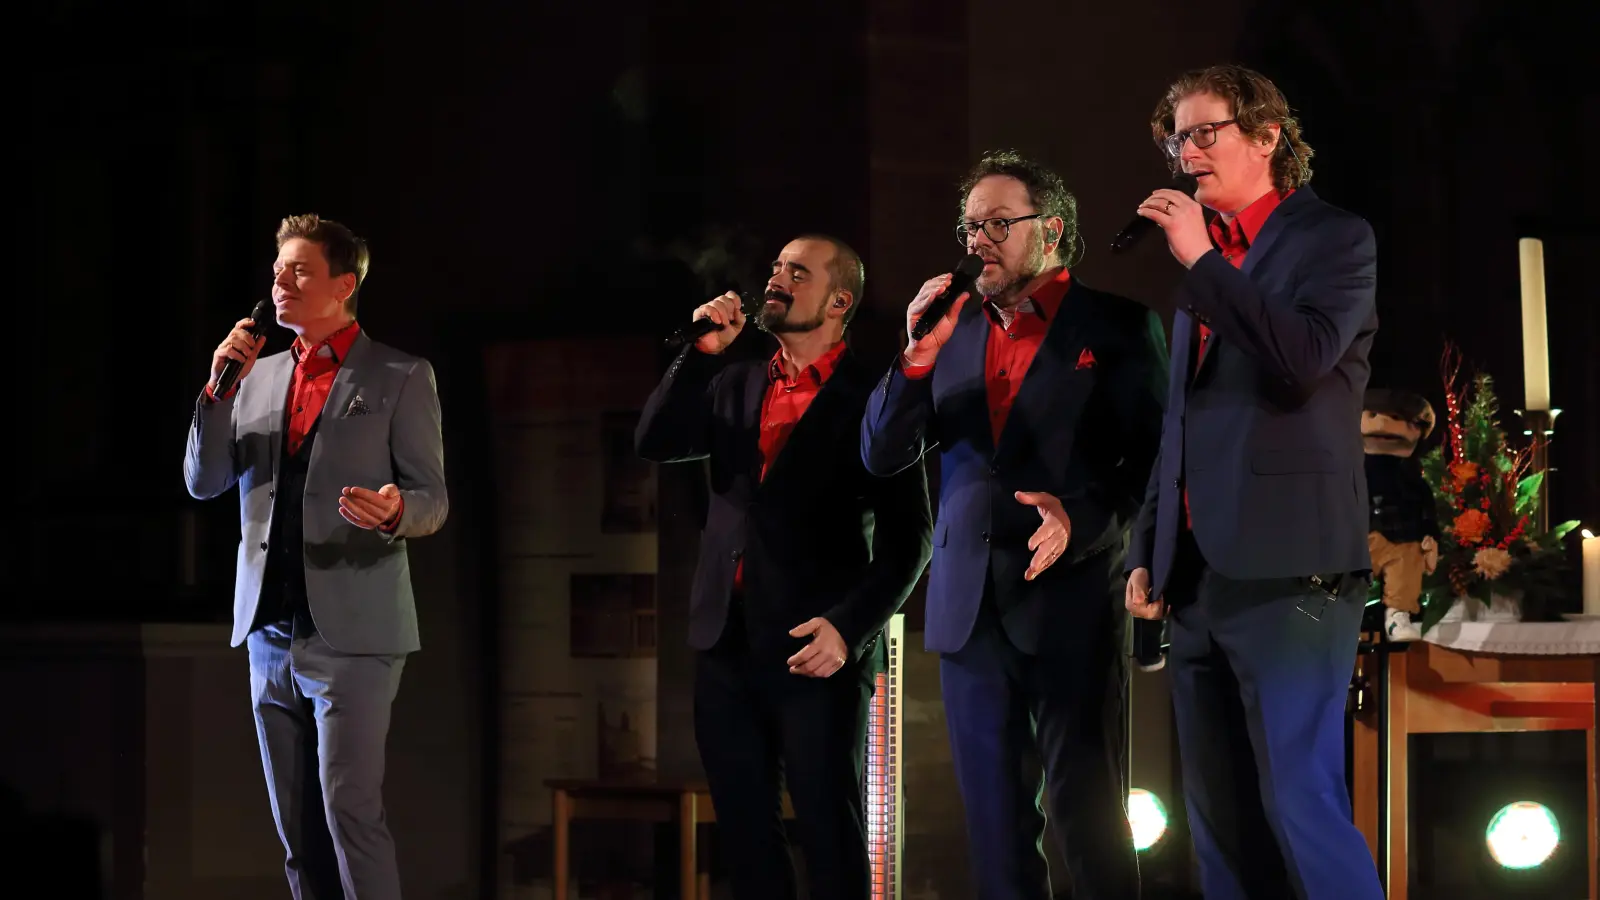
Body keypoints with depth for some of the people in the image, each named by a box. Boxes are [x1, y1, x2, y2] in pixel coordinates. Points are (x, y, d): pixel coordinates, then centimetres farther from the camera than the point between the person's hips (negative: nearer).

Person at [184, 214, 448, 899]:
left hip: (352, 632, -5)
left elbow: (433, 500, -3)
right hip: (271, 633, 5)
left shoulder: (400, 377, -1)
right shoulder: (258, 375, 15)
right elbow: (202, 482, 9)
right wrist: (220, 386, -4)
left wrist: (394, 510, -27)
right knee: (297, 829, 6)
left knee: (349, 811, -13)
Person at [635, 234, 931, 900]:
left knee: (832, 840, -3)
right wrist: (701, 352, -3)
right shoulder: (735, 385, 16)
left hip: (815, 650, -5)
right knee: (747, 839, 9)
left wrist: (850, 627, -17)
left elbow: (907, 537, -6)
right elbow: (654, 441, 4)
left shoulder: (872, 398, -2)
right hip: (728, 646, 6)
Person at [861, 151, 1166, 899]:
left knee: (1088, 818, -4)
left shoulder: (1115, 326, 1)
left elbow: (1151, 459, -5)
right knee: (994, 822, 6)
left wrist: (1082, 518, -22)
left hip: (1069, 602, -4)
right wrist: (919, 355, -6)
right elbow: (882, 455, 9)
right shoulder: (954, 331, 14)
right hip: (970, 605, 5)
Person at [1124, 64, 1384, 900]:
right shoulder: (1206, 255, 19)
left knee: (1301, 806, -13)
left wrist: (1203, 262, -14)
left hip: (1287, 574, -7)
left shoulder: (1334, 238, 0)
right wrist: (1148, 550, 17)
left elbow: (1305, 359, -18)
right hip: (1198, 578, 7)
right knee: (1221, 822, 8)